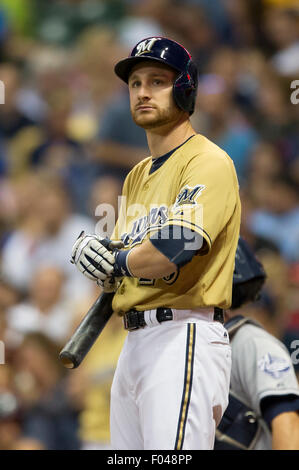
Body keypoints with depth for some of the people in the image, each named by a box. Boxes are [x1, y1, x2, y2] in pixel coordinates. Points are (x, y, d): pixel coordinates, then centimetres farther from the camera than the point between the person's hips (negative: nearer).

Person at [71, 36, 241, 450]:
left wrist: (116, 261, -2)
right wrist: (88, 252, -3)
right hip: (133, 345, 9)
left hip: (184, 340, -9)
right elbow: (113, 275, 21)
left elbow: (173, 251, -22)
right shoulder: (138, 176, 23)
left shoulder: (208, 161, -7)